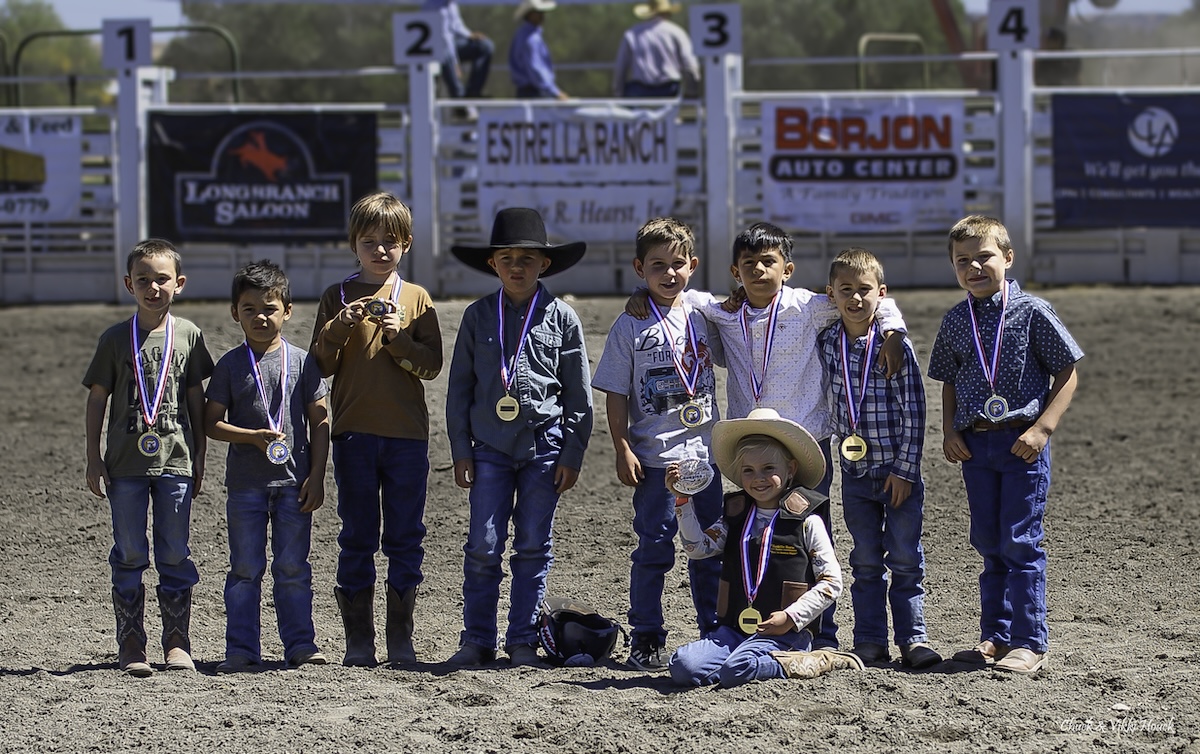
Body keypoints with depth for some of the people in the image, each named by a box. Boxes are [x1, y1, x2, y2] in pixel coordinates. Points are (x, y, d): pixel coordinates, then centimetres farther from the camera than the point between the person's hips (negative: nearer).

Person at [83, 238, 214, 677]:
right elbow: (97, 399, 4)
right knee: (128, 557, 3)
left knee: (174, 557, 4)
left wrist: (199, 457, 9)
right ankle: (130, 646, 8)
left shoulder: (188, 335, 4)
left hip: (175, 460, 1)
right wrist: (93, 460, 0)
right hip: (126, 463, -1)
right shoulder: (116, 339, 1)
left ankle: (177, 643, 12)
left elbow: (196, 398, 10)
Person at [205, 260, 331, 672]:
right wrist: (254, 437, -16)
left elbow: (320, 421, 4)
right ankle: (242, 649, 6)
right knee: (245, 569, 3)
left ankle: (300, 643, 12)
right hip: (246, 482, 0)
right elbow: (211, 423, 0)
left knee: (293, 568, 5)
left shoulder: (302, 362, 3)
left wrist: (317, 477, -2)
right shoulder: (230, 365, 1)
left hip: (294, 481, 0)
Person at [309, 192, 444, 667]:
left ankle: (401, 639, 11)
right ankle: (358, 641, 7)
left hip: (407, 432, 0)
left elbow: (431, 364, 0)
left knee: (405, 538, 4)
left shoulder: (416, 299, 6)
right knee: (357, 538, 3)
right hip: (354, 432, 0)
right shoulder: (337, 298, 5)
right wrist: (340, 327, -14)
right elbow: (321, 366, 2)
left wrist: (397, 337, -15)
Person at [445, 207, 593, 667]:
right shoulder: (478, 317, 6)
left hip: (544, 445, -1)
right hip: (490, 446, 1)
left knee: (533, 548, 4)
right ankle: (477, 641, 6)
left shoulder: (561, 318, 2)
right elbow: (459, 387, 9)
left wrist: (572, 454, 0)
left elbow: (579, 393, 4)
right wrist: (460, 450, 4)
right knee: (483, 547, -3)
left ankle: (523, 641, 12)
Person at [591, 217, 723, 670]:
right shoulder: (630, 327, -2)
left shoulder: (704, 315, 6)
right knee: (654, 549, 0)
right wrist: (623, 451, -8)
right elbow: (616, 394, -2)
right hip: (654, 457, -3)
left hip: (704, 451, 3)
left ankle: (715, 634, 19)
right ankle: (646, 641, 7)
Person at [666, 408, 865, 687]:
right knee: (682, 665, -19)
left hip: (784, 633, -6)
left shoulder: (806, 521, 0)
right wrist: (683, 500, -5)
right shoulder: (735, 515, 15)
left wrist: (791, 617, -10)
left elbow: (831, 581, -1)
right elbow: (698, 546, 4)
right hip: (733, 630, 6)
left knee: (736, 670, -33)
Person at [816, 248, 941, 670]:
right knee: (866, 563, 8)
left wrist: (904, 469, -11)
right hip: (855, 472, 3)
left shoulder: (895, 345, -9)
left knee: (905, 561, 0)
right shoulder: (826, 344, 1)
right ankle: (870, 643, 12)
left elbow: (913, 410, -9)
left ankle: (912, 638, 5)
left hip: (899, 471, -3)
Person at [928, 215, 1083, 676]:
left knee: (1020, 542, -6)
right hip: (975, 444, 5)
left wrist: (1042, 429, -12)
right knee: (989, 544, 10)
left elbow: (1066, 373, -3)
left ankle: (1029, 643, -2)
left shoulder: (1032, 312, -6)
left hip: (1023, 443, -5)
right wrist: (949, 432, 4)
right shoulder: (956, 322, 8)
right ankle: (995, 637, 18)